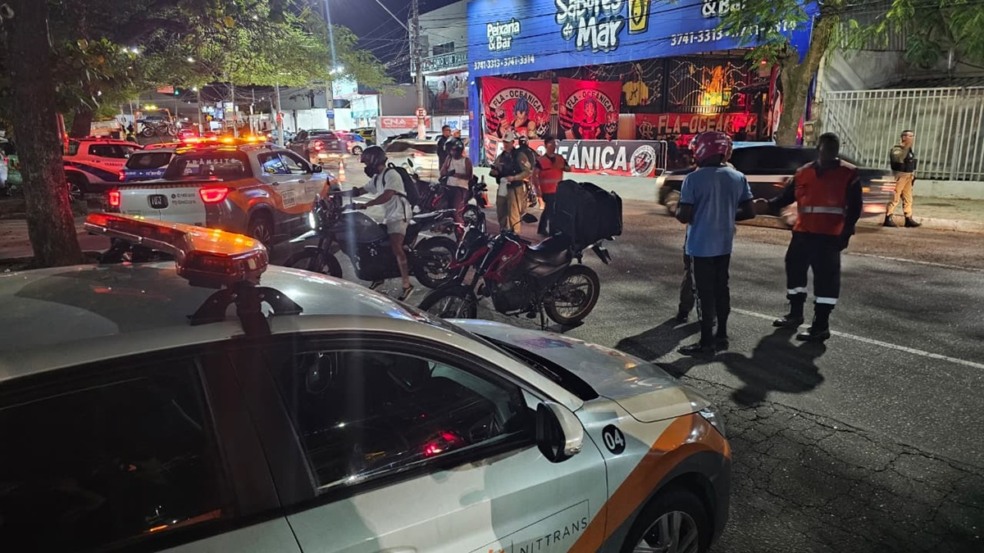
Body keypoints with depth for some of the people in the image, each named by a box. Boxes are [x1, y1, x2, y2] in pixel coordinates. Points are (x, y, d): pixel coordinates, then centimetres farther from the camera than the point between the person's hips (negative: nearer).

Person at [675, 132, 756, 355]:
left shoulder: (694, 179, -15)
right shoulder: (738, 177, 1)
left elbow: (685, 216, -18)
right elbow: (749, 212, 3)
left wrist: (677, 211, 4)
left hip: (701, 244, -5)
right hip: (724, 244, 6)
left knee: (705, 292, 1)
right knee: (721, 289, 16)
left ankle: (707, 341, 9)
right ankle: (721, 335, 25)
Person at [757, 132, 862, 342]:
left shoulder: (848, 174, -1)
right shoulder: (804, 173, 10)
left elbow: (854, 208, -4)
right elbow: (787, 196, 10)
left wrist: (845, 234, -12)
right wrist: (769, 205, -10)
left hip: (829, 236, -5)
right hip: (802, 233, 6)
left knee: (826, 278, -5)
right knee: (794, 269, 15)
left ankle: (821, 326, 1)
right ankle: (795, 313, 34)